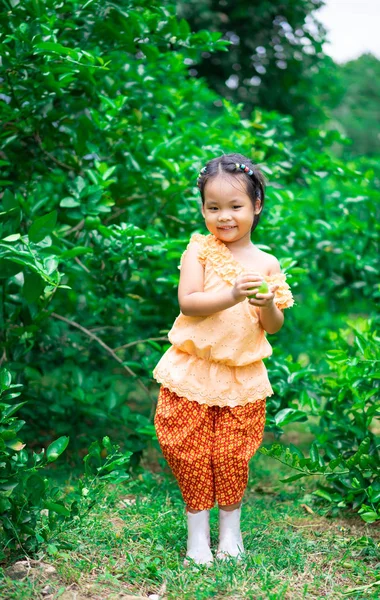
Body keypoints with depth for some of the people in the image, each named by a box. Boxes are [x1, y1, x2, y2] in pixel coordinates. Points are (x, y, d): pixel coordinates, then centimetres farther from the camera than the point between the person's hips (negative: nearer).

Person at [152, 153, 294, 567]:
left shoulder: (266, 264, 3)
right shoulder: (200, 249, -4)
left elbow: (274, 327, 5)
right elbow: (187, 302, -15)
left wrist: (267, 306, -17)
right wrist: (232, 295, -28)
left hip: (242, 375, 1)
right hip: (193, 369, -1)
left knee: (232, 456, 6)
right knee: (191, 453, 4)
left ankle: (230, 528, 28)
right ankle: (197, 530, 22)